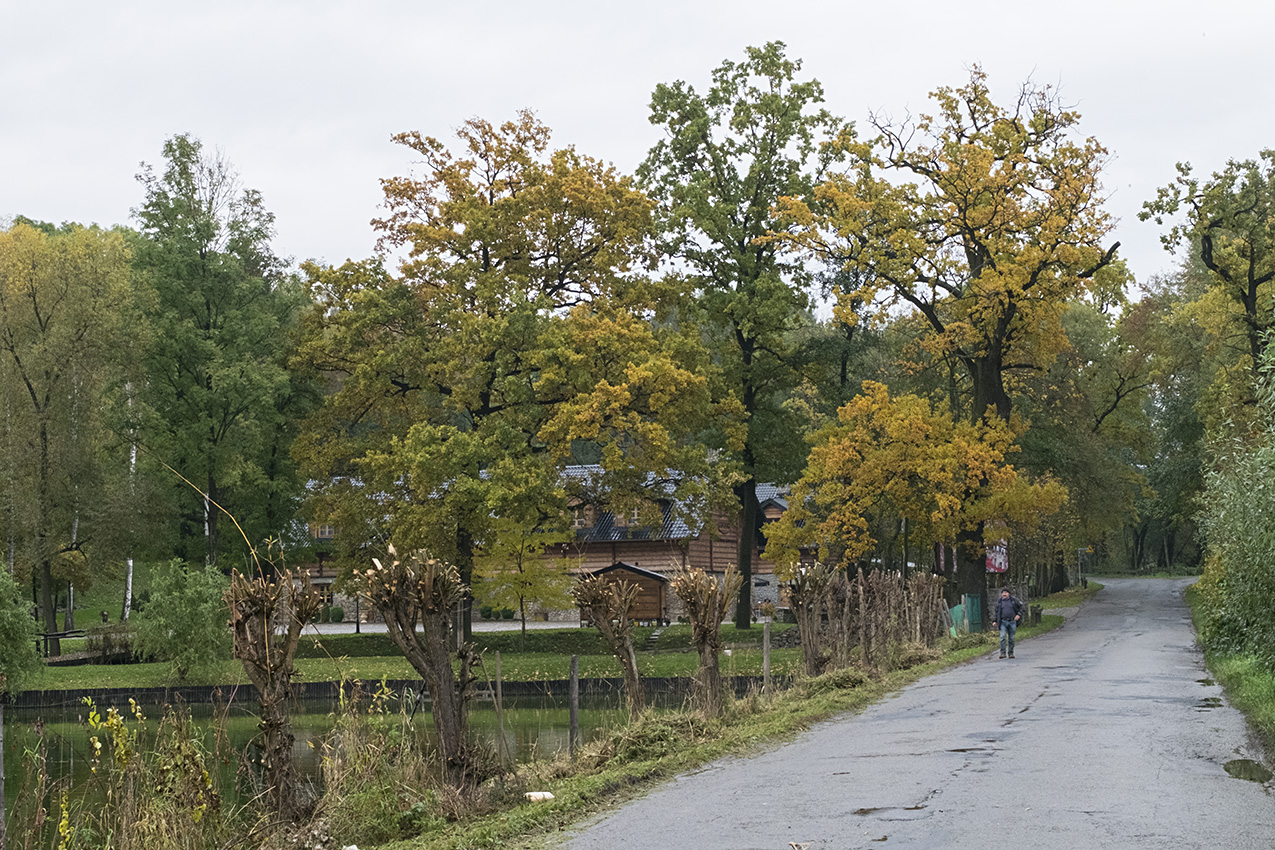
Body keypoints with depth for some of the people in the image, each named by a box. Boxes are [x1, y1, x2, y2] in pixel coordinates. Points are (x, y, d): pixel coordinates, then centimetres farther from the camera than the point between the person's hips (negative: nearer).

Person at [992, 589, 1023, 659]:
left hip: (1012, 622, 0)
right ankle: (1002, 653, -14)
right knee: (1002, 637, -13)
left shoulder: (1013, 600, 3)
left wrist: (1019, 615, -4)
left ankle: (1011, 653, 11)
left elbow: (1021, 607, 10)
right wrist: (994, 621, 2)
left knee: (1011, 638, 3)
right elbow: (995, 612, 12)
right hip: (1003, 622, 0)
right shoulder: (999, 602, 6)